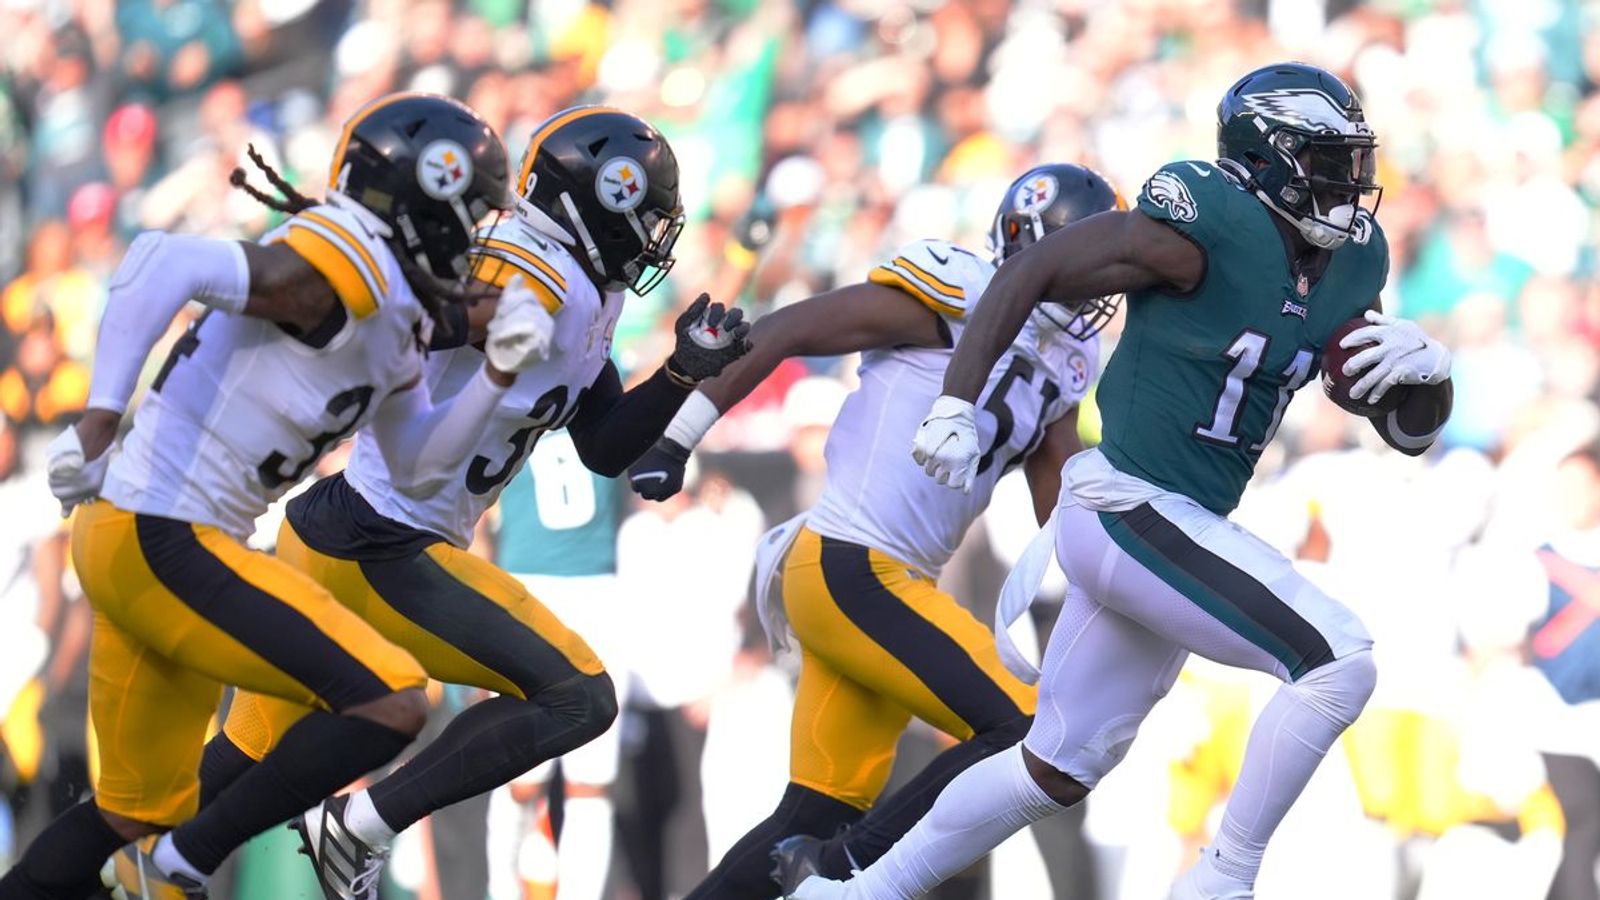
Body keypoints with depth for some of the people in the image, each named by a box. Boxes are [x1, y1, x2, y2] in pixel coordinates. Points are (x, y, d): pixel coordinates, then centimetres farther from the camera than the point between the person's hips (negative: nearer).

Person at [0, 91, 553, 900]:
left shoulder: (395, 318, 14)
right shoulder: (346, 269, -16)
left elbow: (416, 466, 22)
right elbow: (166, 265, -26)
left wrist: (499, 374, 9)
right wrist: (98, 423, -27)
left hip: (137, 540, 10)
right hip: (159, 540, -10)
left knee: (137, 814, 20)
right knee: (389, 703, -13)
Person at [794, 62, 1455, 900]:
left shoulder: (1343, 266, 7)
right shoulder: (1207, 230, -17)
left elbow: (1408, 430, 11)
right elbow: (1034, 272, -13)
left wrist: (1426, 367, -11)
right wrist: (956, 405, -18)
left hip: (1172, 528, 9)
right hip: (1130, 510, -9)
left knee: (1059, 769, 19)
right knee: (1339, 661, -19)